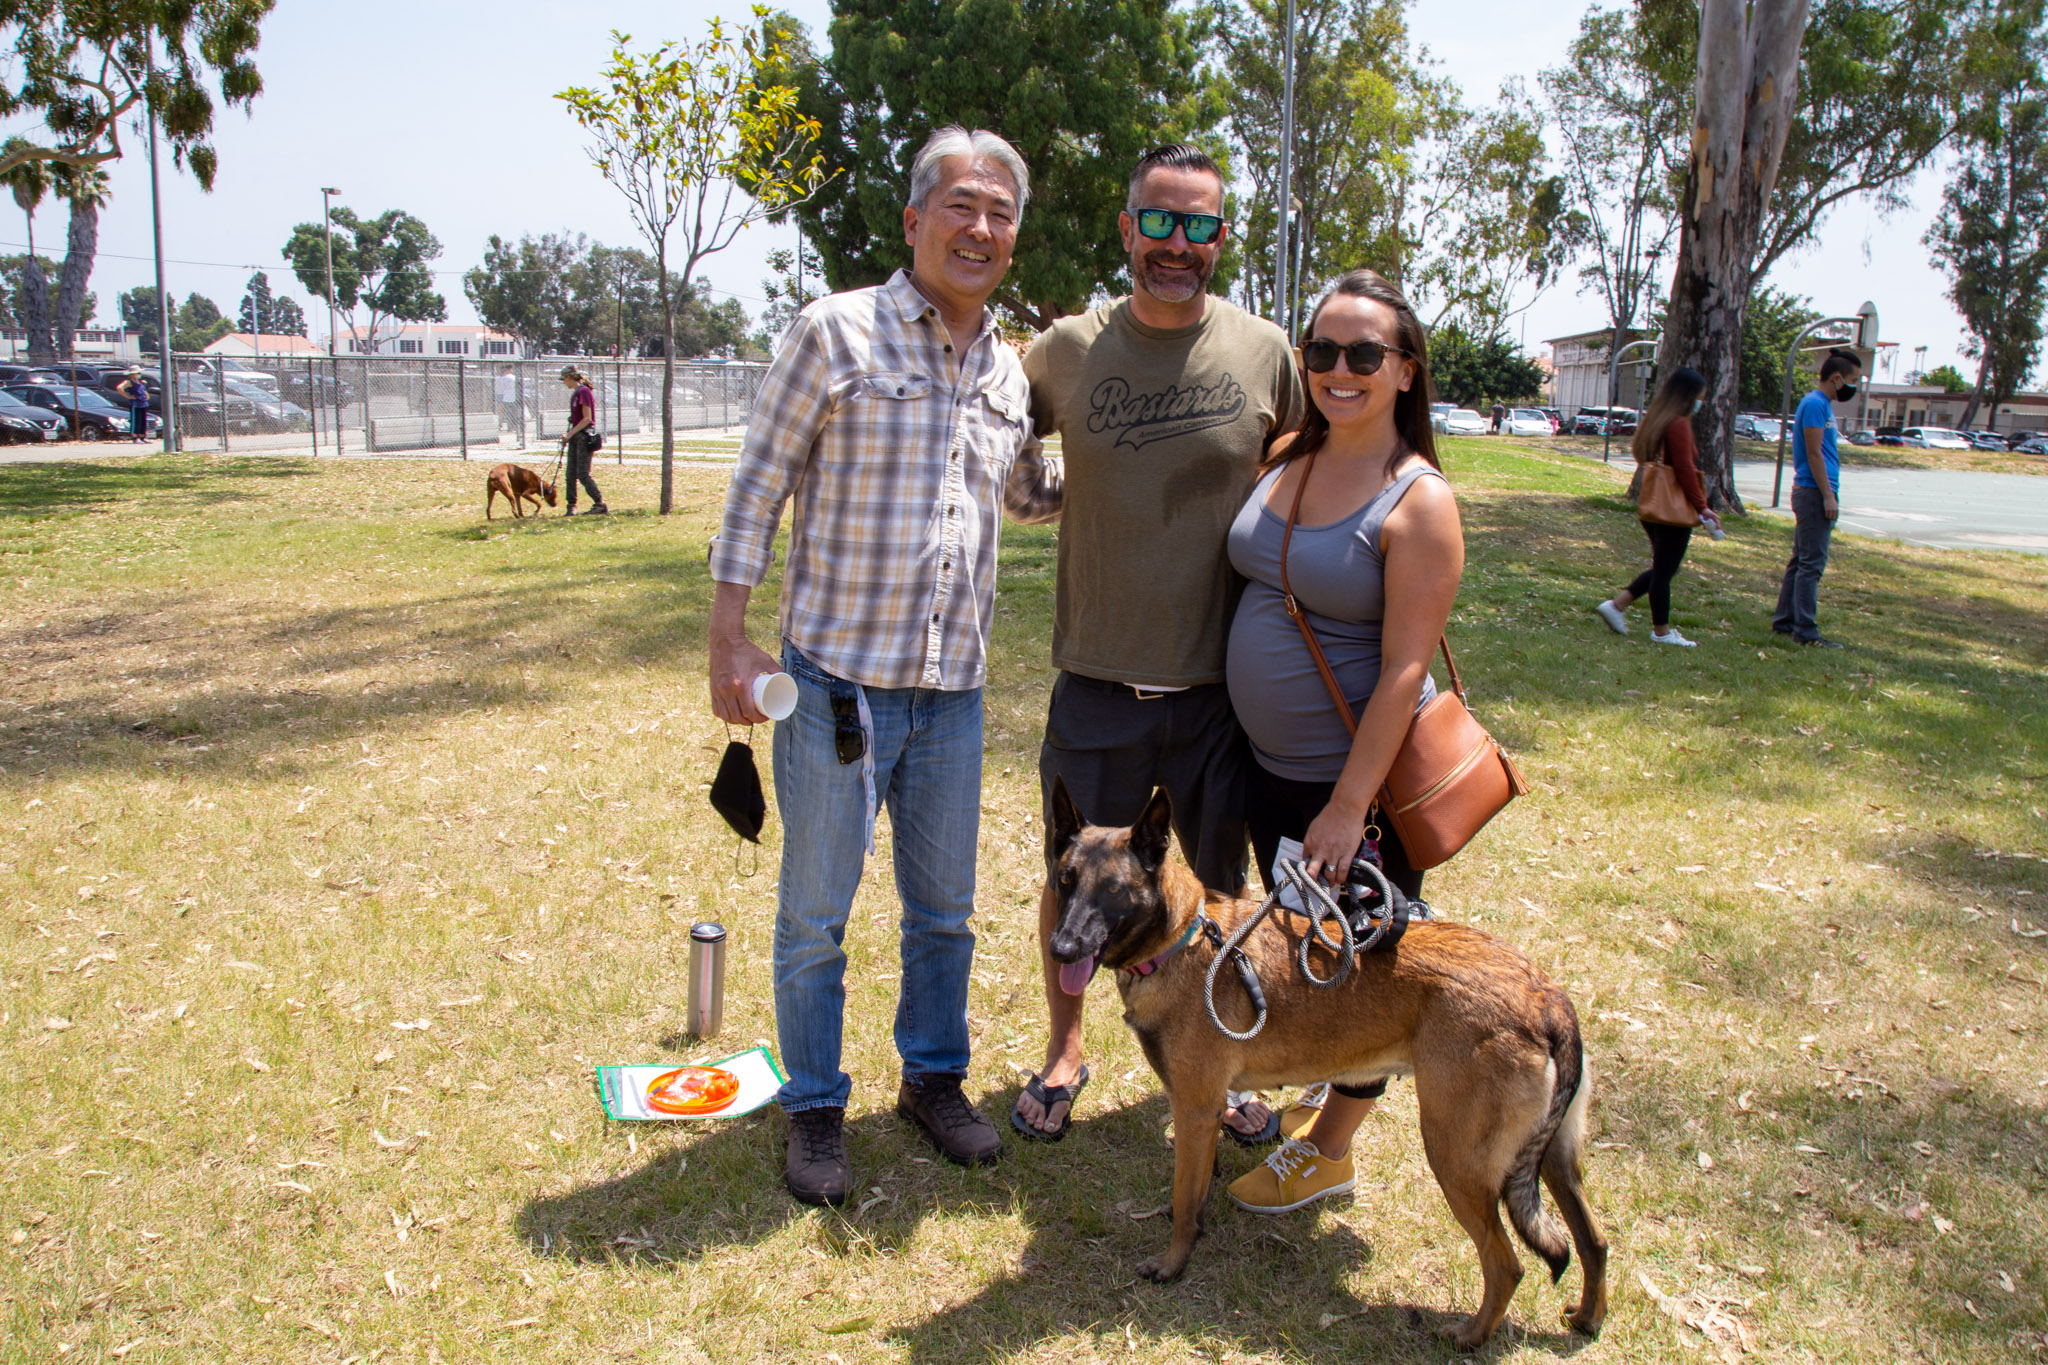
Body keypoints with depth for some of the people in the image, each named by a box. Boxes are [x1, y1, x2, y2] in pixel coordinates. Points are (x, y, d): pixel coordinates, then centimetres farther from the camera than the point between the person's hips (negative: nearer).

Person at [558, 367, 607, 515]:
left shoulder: (584, 391, -13)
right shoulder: (575, 393, 14)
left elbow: (587, 418, -18)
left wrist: (570, 434, -16)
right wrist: (568, 435, 12)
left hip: (585, 435, -9)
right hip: (576, 436, 9)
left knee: (583, 474, -10)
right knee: (571, 474, 6)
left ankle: (600, 504, -4)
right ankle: (571, 506, 10)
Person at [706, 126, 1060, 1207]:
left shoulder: (1009, 369, 9)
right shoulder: (836, 332, -8)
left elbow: (1029, 496, 25)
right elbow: (758, 488, -6)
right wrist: (729, 640, -10)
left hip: (952, 690, 5)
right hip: (836, 680, -5)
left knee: (945, 907, 17)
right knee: (814, 913, 8)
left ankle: (933, 1077, 36)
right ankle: (814, 1106, 26)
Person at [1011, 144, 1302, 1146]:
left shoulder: (1265, 354, -3)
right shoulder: (1066, 350, -3)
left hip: (1220, 686, 0)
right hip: (1097, 681, 0)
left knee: (1219, 893, 15)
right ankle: (1063, 1050, 38)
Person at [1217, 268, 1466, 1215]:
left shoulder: (1418, 501, -18)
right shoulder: (1284, 459, 2)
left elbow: (1405, 668, -20)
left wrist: (1349, 805, -21)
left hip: (1361, 777, -7)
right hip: (1269, 763, 7)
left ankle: (1330, 1151, 27)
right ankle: (1317, 1087, 44)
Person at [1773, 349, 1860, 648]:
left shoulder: (1823, 405, 17)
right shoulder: (1815, 404, -13)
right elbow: (1814, 453, -18)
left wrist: (1828, 495, 19)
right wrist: (1828, 496, -19)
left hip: (1811, 494, 10)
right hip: (1814, 492, -10)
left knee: (1800, 561, 13)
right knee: (1811, 564, -9)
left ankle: (1784, 620, 19)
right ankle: (1806, 631, -7)